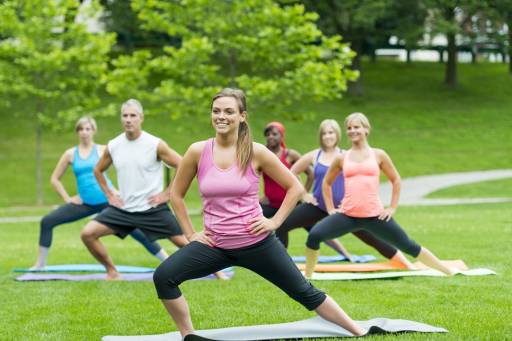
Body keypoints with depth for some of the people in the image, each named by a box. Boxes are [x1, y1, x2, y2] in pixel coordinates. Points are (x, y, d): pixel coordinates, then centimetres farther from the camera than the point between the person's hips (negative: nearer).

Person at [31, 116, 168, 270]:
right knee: (47, 221, -6)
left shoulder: (102, 150, -2)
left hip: (108, 201, -3)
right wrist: (67, 198, 3)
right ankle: (40, 263, 7)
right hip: (85, 204, 3)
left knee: (135, 230, -5)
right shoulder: (70, 154, 5)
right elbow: (55, 179, 12)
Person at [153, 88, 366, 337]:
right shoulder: (198, 151, -5)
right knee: (163, 276, -18)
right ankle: (188, 336, -2)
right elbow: (176, 194, 9)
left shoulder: (256, 152, -8)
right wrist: (190, 233, 3)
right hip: (215, 245, 2)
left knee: (305, 292, 7)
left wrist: (275, 221, -3)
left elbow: (295, 187, 3)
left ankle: (360, 333, 21)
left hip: (256, 242, -1)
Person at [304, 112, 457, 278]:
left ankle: (448, 271, 18)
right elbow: (327, 182, 22)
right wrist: (330, 208, 13)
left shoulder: (378, 155, 5)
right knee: (314, 235, -20)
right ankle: (307, 277, -3)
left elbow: (395, 180, 15)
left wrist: (392, 207, 8)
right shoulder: (341, 158, 8)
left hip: (375, 216, -1)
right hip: (347, 215, 1)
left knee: (408, 246, 4)